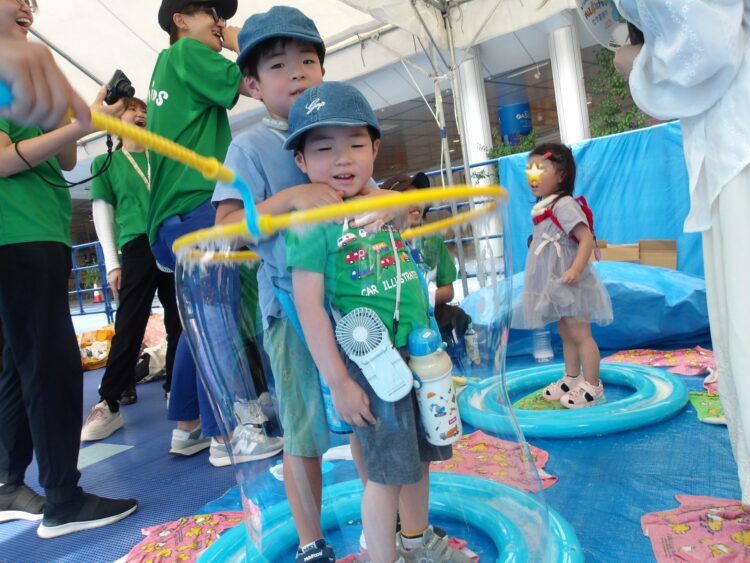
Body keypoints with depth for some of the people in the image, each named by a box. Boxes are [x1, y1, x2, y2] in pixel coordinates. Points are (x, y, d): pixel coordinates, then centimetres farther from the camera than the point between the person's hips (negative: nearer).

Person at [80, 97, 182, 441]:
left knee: (179, 323, 5)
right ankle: (108, 404, 4)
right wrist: (112, 264, -2)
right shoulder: (105, 162, 11)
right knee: (129, 329, -5)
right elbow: (102, 215, 6)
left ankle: (175, 391, 18)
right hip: (138, 248, -2)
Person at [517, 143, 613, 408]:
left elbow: (587, 238, -25)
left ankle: (592, 386, 9)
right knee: (566, 334, 18)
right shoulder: (544, 208, 12)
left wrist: (576, 270, -33)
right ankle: (571, 379, 31)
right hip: (555, 285, 10)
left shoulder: (564, 204, -17)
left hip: (569, 284, -10)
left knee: (580, 335, -1)